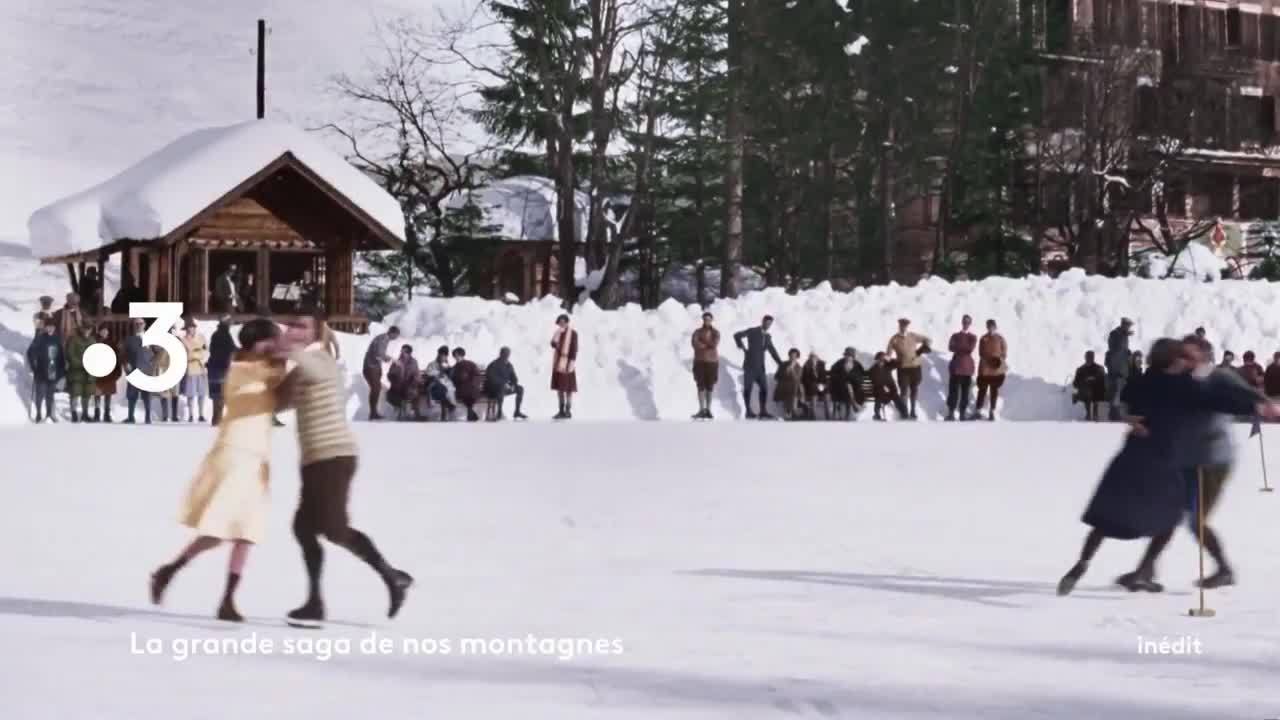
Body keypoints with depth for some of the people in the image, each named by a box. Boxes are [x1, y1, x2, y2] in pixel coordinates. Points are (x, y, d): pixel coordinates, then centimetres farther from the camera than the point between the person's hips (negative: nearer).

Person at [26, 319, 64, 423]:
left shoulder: (58, 339, 2)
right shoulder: (40, 338, -9)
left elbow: (62, 354, 10)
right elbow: (30, 352, -7)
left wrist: (62, 369, 8)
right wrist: (33, 366, -8)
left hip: (54, 371, 3)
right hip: (41, 371, -3)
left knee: (50, 392, 14)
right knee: (40, 393, -2)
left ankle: (49, 412, 27)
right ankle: (38, 414, 7)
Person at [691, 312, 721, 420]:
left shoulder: (716, 333, 5)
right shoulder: (697, 332, 2)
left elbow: (715, 345, -13)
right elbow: (695, 344, -16)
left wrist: (703, 343, -10)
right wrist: (709, 345, -12)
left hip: (712, 362, 1)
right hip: (700, 362, -1)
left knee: (710, 387, 2)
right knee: (700, 386, -9)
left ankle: (708, 410, 8)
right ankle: (701, 410, -12)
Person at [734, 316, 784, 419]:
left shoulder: (768, 337, 15)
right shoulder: (752, 331, -3)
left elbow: (772, 351, 21)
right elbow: (737, 335, -11)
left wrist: (781, 364, 16)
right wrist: (742, 347, -11)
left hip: (759, 367, 6)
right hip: (750, 365, -6)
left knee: (764, 388, -1)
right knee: (748, 388, -3)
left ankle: (763, 412, 3)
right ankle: (748, 412, 0)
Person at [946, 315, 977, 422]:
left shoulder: (973, 337, 7)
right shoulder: (955, 335, 9)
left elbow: (971, 349, -10)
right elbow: (950, 347, -8)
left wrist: (958, 347, -5)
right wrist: (964, 348, -13)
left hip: (967, 366, 0)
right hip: (956, 365, 0)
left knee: (965, 390, 1)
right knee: (953, 390, -4)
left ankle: (963, 412, 5)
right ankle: (951, 412, -1)